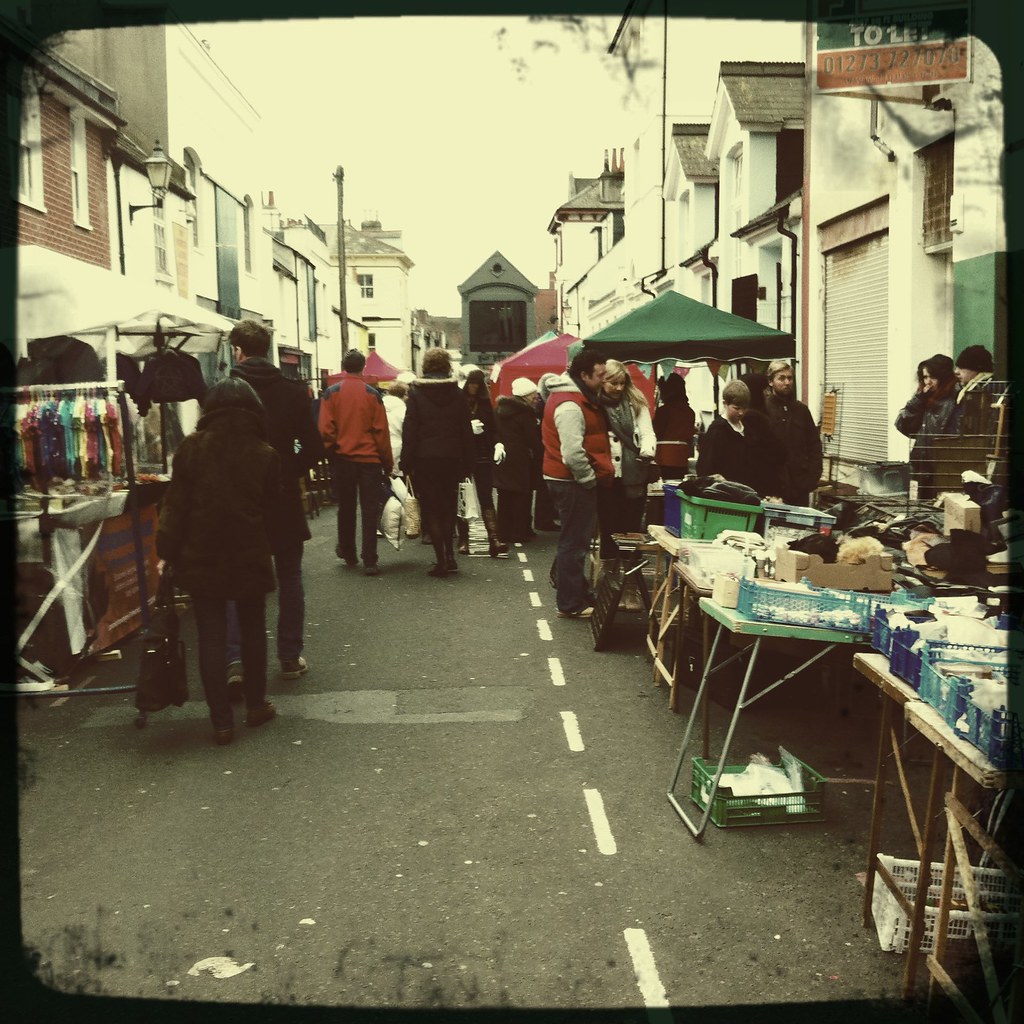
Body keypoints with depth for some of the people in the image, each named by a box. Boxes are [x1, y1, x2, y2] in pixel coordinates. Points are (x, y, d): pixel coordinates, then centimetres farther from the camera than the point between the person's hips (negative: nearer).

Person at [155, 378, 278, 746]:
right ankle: (256, 705, 28)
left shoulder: (192, 448, -6)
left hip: (201, 559, -1)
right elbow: (271, 508, 3)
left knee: (211, 638, 4)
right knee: (253, 631, 17)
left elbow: (175, 504, -6)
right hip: (250, 558, 1)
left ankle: (221, 721, 5)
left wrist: (166, 551, 0)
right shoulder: (265, 453, -4)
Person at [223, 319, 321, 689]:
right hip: (284, 496, 1)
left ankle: (235, 658, -6)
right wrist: (291, 472, 10)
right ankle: (290, 657, 17)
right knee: (289, 577, 13)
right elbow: (312, 447, -5)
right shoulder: (293, 390, -4)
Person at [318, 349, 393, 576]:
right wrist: (387, 462, 3)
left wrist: (331, 451, 10)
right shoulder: (372, 394, -5)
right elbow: (382, 430, -4)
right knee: (369, 510, 2)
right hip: (370, 459, -1)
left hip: (342, 459, 2)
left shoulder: (331, 393, -3)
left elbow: (325, 429, -5)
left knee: (346, 508, 17)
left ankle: (348, 554, 29)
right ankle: (369, 561, -4)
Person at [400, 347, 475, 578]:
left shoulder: (416, 394, -5)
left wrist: (407, 464, -2)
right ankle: (449, 555, 15)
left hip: (425, 460, -2)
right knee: (449, 508, 17)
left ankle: (441, 561, 0)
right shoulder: (457, 394, 2)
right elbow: (466, 431, 3)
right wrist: (467, 463, 9)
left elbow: (409, 431, -7)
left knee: (431, 510, 3)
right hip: (451, 459, 3)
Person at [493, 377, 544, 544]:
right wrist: (539, 455, -2)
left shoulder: (499, 408, 10)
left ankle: (504, 530, 16)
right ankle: (520, 531, 1)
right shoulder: (525, 412, -13)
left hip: (502, 457, 7)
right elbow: (533, 439, -12)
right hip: (520, 459, -7)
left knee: (504, 496, 12)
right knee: (521, 496, 0)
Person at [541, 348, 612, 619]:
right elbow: (573, 453, -28)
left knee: (576, 540, 19)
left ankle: (578, 593, 32)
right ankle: (570, 604, 5)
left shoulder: (576, 395, 13)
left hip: (572, 481, 11)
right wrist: (591, 479, -15)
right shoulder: (570, 405, -22)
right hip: (572, 482, -11)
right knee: (574, 542, -3)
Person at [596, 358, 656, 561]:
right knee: (609, 528, 7)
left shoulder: (636, 402, 8)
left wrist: (647, 451, -19)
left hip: (633, 475, 2)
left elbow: (647, 432, 2)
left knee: (632, 529, 7)